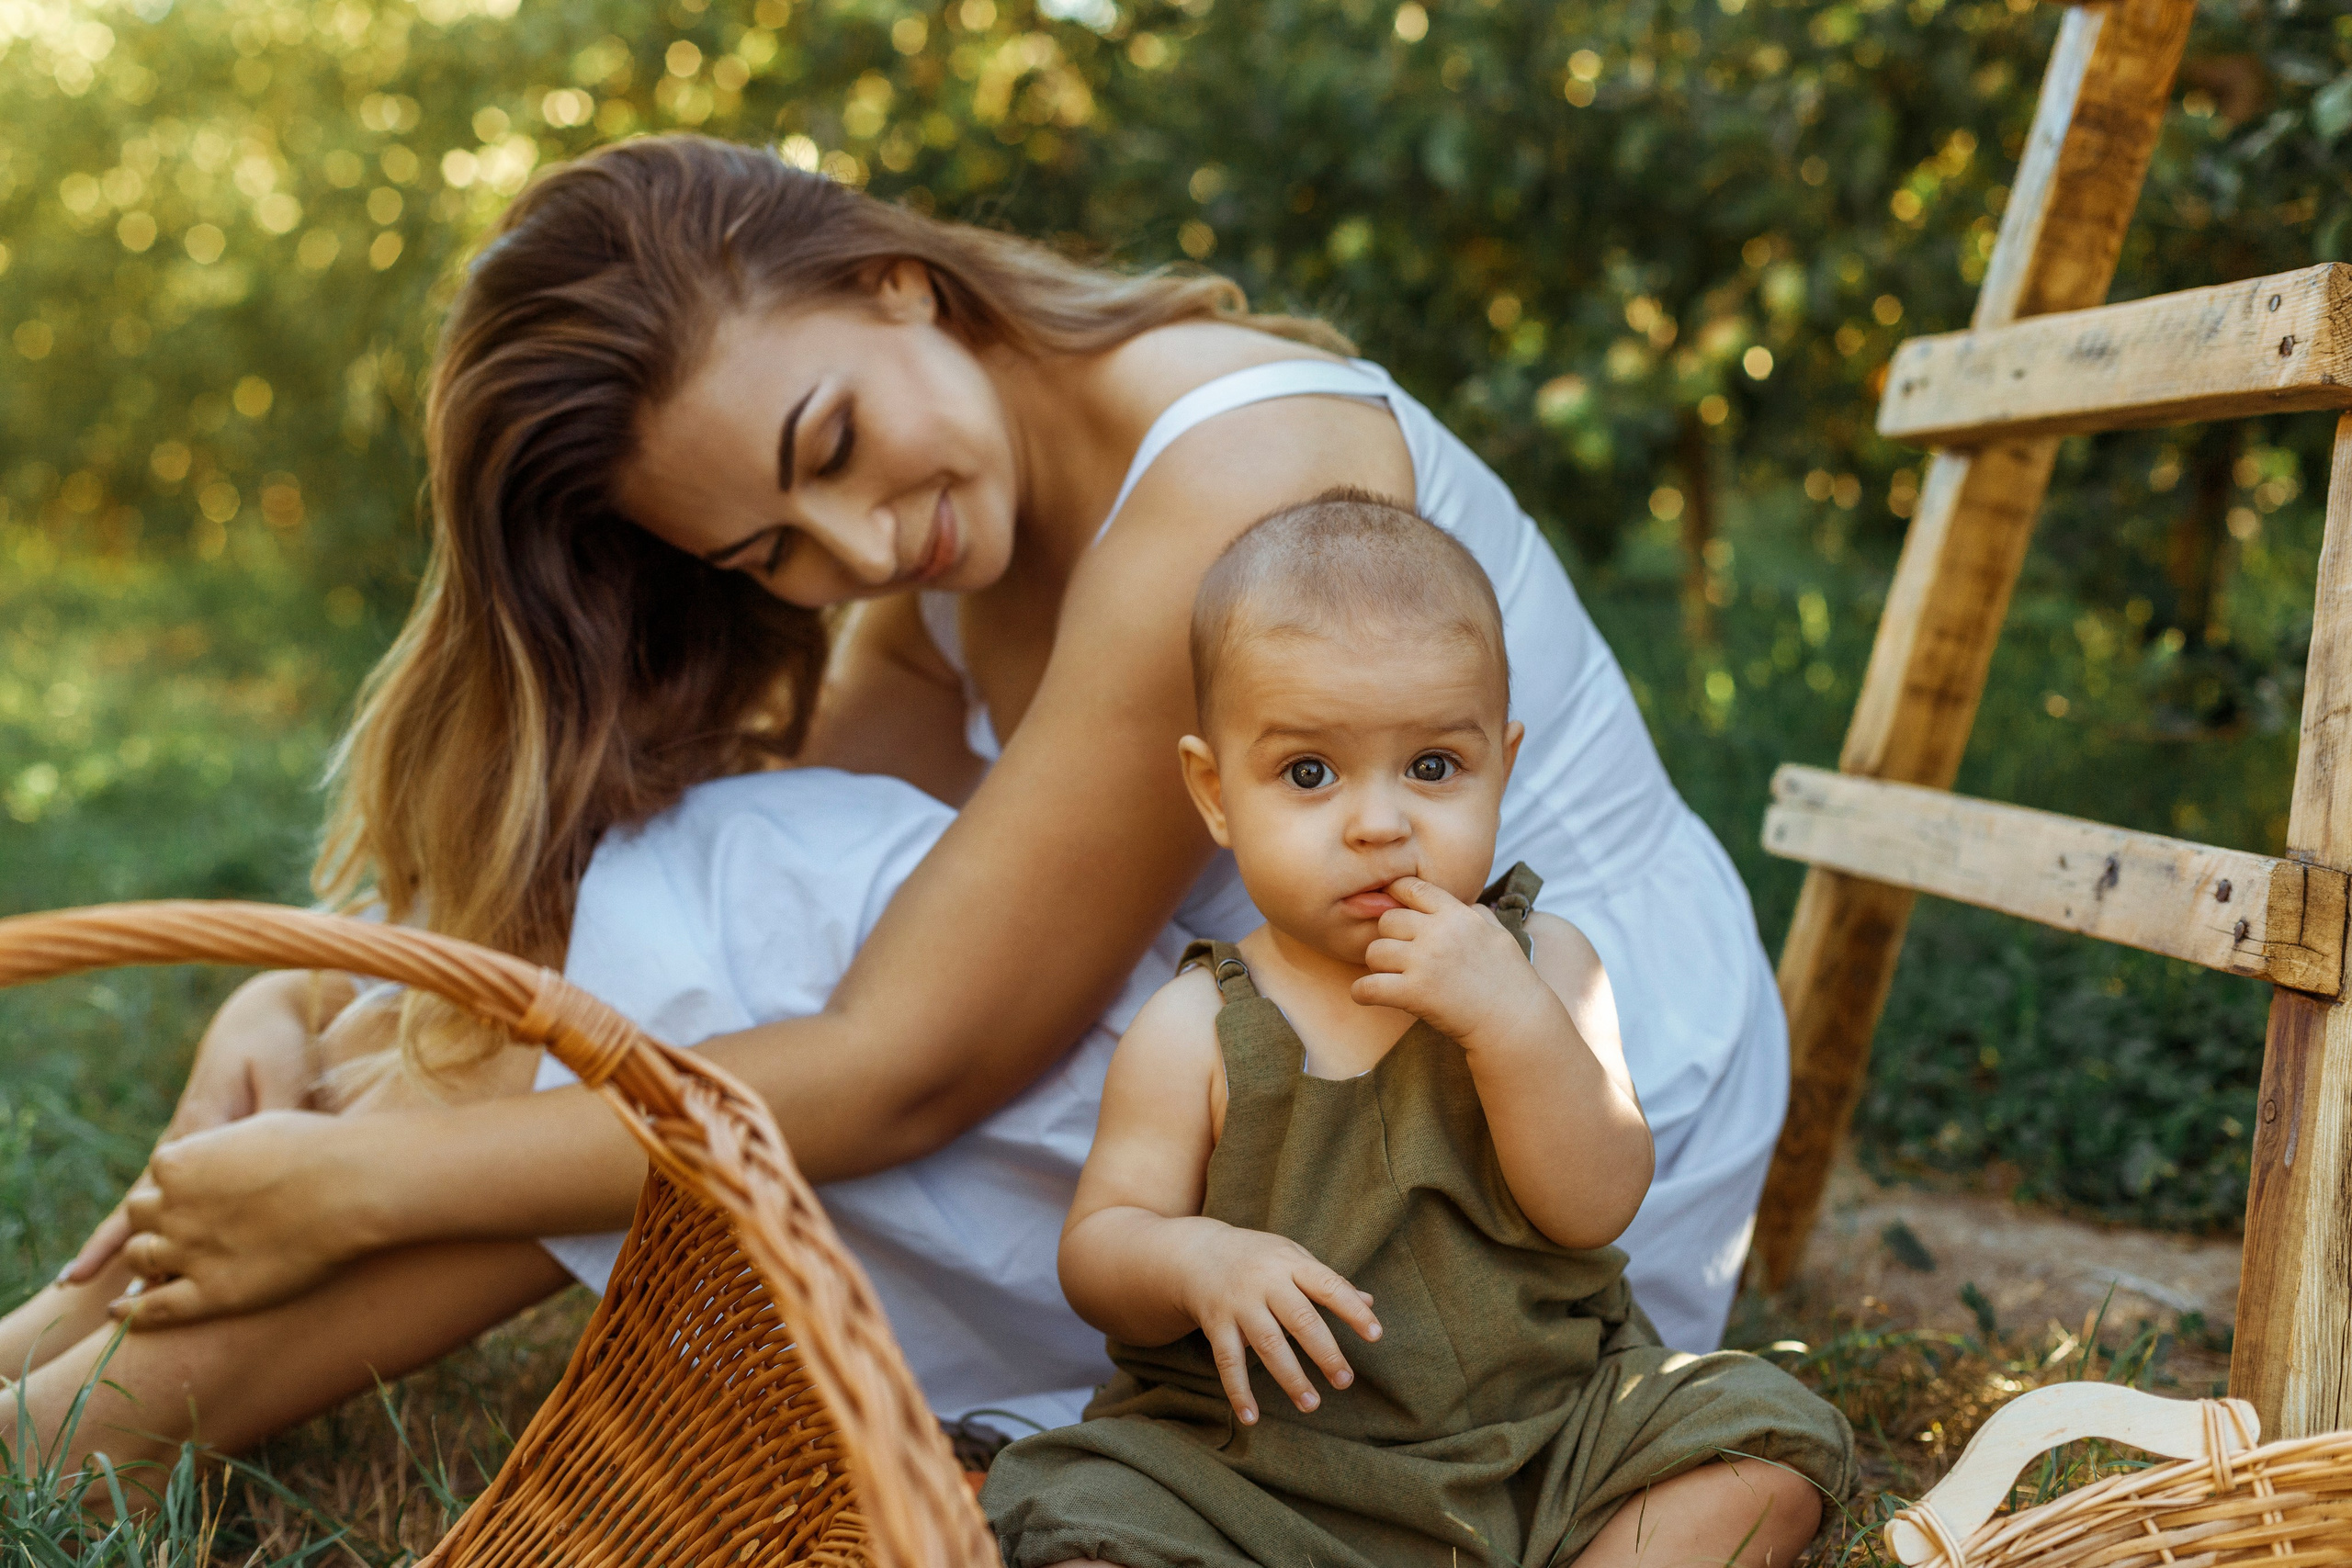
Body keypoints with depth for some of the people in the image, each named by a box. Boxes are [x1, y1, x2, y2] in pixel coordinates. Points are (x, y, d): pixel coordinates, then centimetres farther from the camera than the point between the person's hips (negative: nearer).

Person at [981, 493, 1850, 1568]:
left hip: (1551, 1429, 2)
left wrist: (1510, 1018, -24)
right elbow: (1097, 1248, -4)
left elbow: (1597, 1208, -10)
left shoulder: (1540, 964, -1)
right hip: (1263, 1468, -1)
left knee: (1764, 1440, -15)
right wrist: (1199, 1259, -27)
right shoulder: (1198, 1031, -5)